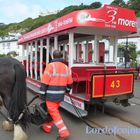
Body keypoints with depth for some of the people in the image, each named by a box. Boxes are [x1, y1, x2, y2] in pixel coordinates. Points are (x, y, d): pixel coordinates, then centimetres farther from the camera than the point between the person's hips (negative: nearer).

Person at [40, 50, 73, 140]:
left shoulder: (50, 66, -11)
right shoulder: (66, 67, 7)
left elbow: (45, 82, -13)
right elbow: (70, 82, 13)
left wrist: (42, 93, -6)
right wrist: (67, 90, 29)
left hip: (51, 94, -6)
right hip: (60, 95, 6)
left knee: (54, 113, 1)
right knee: (53, 110, 20)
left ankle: (64, 132, 0)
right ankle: (47, 127, 34)